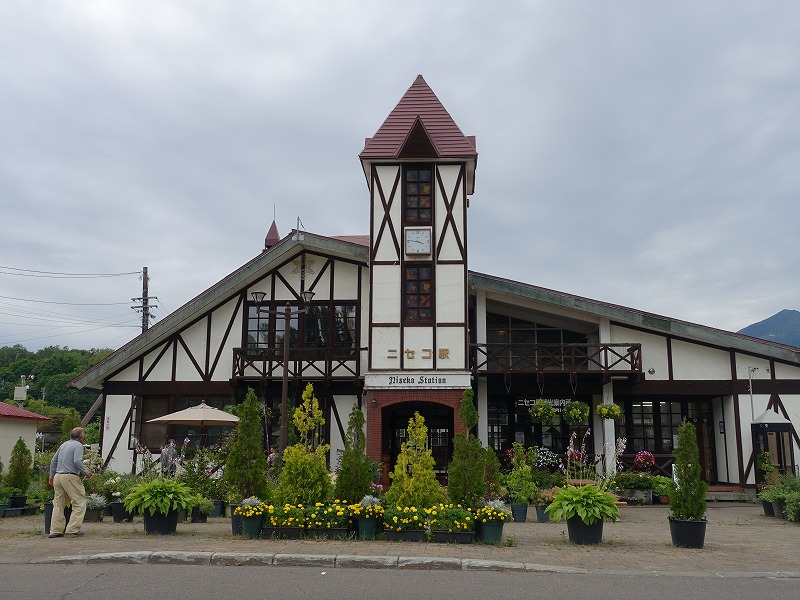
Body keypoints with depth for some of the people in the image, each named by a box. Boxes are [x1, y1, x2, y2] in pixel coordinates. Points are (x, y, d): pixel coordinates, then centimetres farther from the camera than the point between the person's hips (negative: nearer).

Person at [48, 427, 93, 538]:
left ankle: (56, 530, 11)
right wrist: (86, 472, -6)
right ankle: (73, 528, -8)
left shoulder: (64, 444, 18)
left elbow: (53, 461, 20)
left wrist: (52, 476, 27)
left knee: (58, 504, 11)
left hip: (58, 476, 8)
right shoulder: (78, 445, -5)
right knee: (80, 502, -2)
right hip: (70, 477, -8)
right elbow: (77, 462, -18)